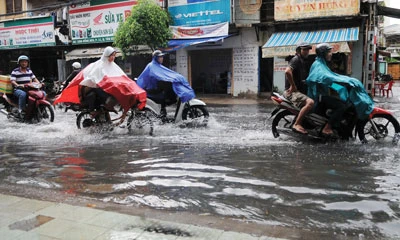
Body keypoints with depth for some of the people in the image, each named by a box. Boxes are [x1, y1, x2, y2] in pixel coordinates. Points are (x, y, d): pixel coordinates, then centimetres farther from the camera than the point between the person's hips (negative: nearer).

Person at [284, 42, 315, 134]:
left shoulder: (304, 62, 22)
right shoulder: (296, 59, -9)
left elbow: (305, 77, 30)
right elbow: (287, 71, -28)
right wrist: (293, 86, -22)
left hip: (301, 91, 10)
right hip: (292, 92, -10)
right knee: (310, 102, -32)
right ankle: (297, 124, -29)